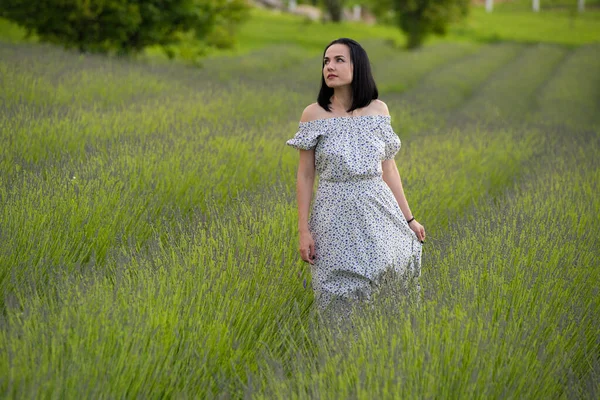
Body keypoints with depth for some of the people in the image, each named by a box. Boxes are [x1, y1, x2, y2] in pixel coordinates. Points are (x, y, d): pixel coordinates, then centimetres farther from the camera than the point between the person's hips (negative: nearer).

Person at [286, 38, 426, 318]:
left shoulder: (378, 110, 3)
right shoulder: (313, 114, -3)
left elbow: (389, 169, 9)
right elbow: (305, 176, -1)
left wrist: (408, 218, 9)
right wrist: (303, 230, -5)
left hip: (379, 212, 2)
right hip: (336, 215, -2)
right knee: (343, 301, 1)